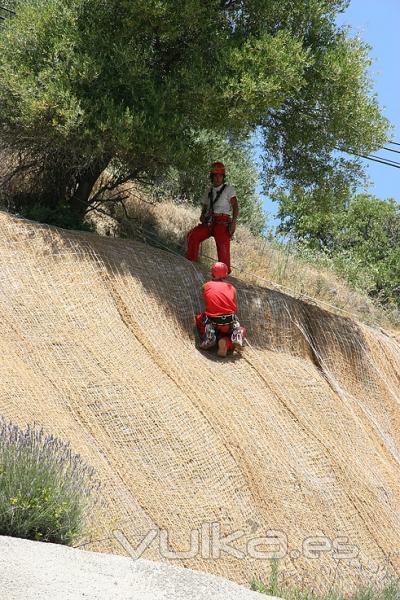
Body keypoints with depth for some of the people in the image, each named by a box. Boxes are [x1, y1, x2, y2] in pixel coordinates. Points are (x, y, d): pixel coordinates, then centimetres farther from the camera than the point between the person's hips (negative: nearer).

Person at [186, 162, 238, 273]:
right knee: (192, 236, -14)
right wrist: (202, 217, 0)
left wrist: (233, 222, -16)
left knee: (223, 245, -24)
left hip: (223, 222, -5)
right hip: (209, 222, 5)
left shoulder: (228, 189, 8)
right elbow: (204, 209, 25)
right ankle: (191, 262, -5)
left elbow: (235, 206, -1)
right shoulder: (209, 192, 22)